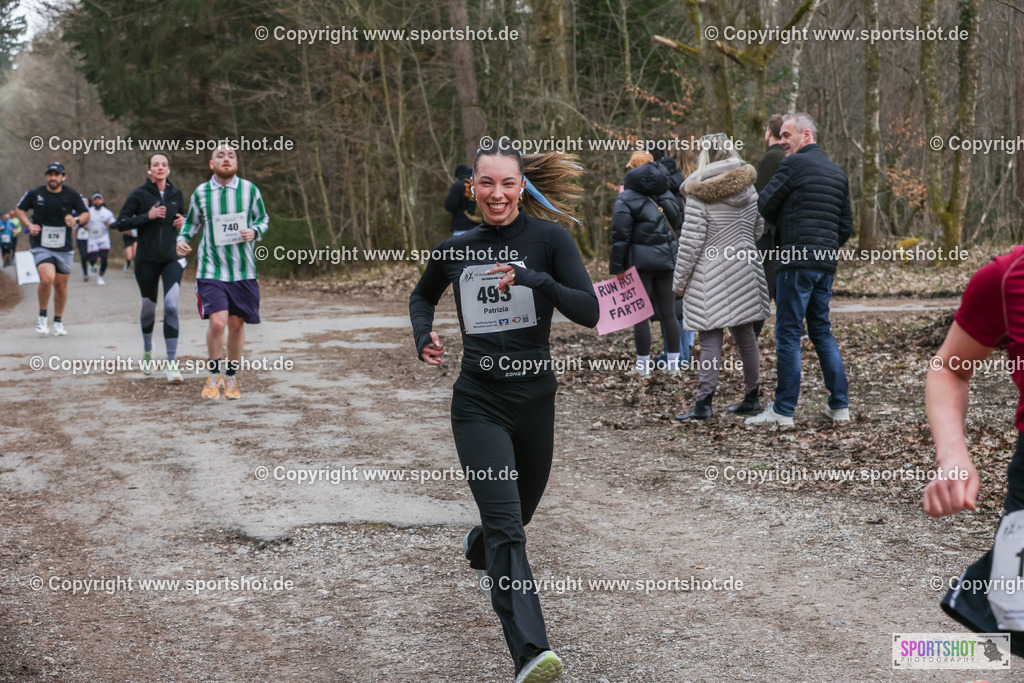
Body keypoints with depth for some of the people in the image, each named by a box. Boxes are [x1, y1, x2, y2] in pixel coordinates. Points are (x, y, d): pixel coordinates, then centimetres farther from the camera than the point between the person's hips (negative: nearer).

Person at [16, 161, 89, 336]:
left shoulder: (72, 195, 0)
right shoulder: (35, 193, -1)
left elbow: (86, 214, 10)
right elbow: (21, 209, 13)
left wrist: (76, 220, -12)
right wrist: (29, 225, -4)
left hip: (64, 248, 2)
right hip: (41, 246, -2)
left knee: (61, 285, 8)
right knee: (47, 279, -23)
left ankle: (58, 321, 28)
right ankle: (42, 316, -2)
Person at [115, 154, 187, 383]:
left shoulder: (176, 194, 7)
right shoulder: (139, 194, -3)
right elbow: (121, 224, -7)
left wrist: (182, 223, 0)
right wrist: (147, 216, -18)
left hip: (172, 258, 1)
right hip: (147, 260, -1)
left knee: (171, 306, -14)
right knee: (149, 307, 11)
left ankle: (171, 364, -14)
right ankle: (147, 351, 40)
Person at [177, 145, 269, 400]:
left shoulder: (250, 190, 1)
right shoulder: (200, 193, 2)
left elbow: (263, 219, 11)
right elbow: (191, 222, 18)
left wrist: (254, 231, -11)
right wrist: (182, 239, -1)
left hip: (243, 270, 2)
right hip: (211, 270, -1)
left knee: (236, 324, 7)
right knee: (217, 322, -16)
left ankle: (231, 377, 28)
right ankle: (214, 375, 8)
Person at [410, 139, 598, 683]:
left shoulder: (548, 239, -5)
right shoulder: (456, 249, 3)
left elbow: (590, 312, -14)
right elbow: (422, 296, 24)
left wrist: (533, 279, -28)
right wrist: (424, 337, 4)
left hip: (534, 398, 1)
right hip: (479, 403, -1)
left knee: (519, 514, 22)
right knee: (506, 525, -17)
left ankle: (480, 547, 58)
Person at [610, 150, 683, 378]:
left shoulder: (626, 199, -6)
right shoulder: (666, 194, 11)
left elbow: (620, 236, -11)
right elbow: (677, 223, 18)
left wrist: (617, 267, -7)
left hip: (640, 262, -5)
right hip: (666, 259, 5)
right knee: (668, 312, 9)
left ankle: (643, 365, 2)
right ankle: (673, 363, 13)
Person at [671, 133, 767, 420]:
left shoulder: (699, 196, -12)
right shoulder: (749, 189, 6)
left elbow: (690, 243, -12)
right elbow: (758, 230, 16)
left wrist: (679, 281, -5)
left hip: (711, 275, -6)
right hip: (745, 272, 6)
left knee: (710, 337, -4)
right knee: (745, 334, 13)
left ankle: (704, 403, -6)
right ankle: (752, 397, 21)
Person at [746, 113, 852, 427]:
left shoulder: (794, 163, -8)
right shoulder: (837, 172, 17)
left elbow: (765, 205, -3)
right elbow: (846, 225, 18)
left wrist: (781, 224, 16)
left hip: (796, 262, -8)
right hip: (826, 265, 8)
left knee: (788, 334, -4)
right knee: (822, 332, 15)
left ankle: (783, 410, -2)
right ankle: (840, 406, 14)